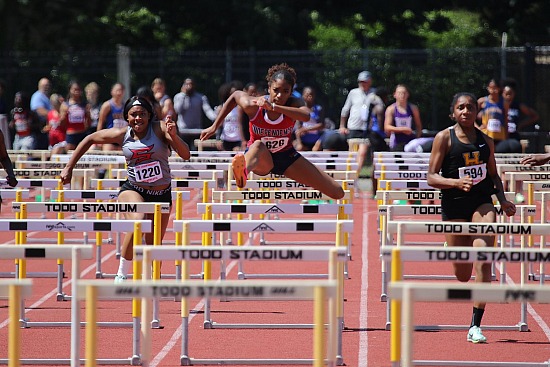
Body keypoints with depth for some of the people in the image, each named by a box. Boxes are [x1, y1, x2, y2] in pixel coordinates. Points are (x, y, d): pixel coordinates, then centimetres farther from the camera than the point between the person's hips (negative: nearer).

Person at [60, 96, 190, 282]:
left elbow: (185, 155, -20)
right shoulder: (122, 135, -8)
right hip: (133, 190, -1)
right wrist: (69, 167, 4)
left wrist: (173, 136, -39)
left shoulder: (161, 129, -13)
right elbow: (90, 139, 6)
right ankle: (121, 276, -21)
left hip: (162, 195, 2)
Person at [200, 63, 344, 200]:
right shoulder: (253, 106, -22)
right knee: (258, 145, -44)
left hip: (286, 156, 3)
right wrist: (215, 126, 5)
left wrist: (273, 107, -55)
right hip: (261, 158, -3)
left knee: (337, 192, -5)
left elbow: (306, 116, -46)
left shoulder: (294, 103, -22)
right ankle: (244, 172, -79)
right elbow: (235, 95, 1)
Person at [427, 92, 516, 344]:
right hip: (454, 205, -1)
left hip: (482, 203, 1)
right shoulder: (444, 138, -3)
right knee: (463, 274, 6)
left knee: (483, 262, -19)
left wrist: (502, 200, 2)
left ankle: (475, 327, -17)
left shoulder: (486, 141, 7)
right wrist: (457, 182, -23)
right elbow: (431, 177, -6)